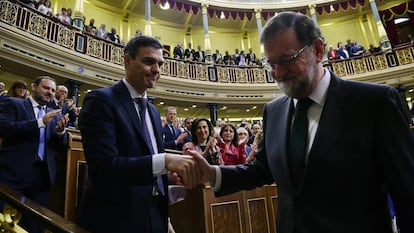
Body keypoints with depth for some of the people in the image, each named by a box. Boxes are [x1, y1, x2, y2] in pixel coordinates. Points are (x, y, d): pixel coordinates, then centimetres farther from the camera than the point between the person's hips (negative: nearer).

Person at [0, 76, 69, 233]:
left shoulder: (56, 115, 14)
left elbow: (61, 146, 11)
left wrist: (60, 131, -10)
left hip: (43, 175, 4)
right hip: (14, 173, -4)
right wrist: (40, 122, -19)